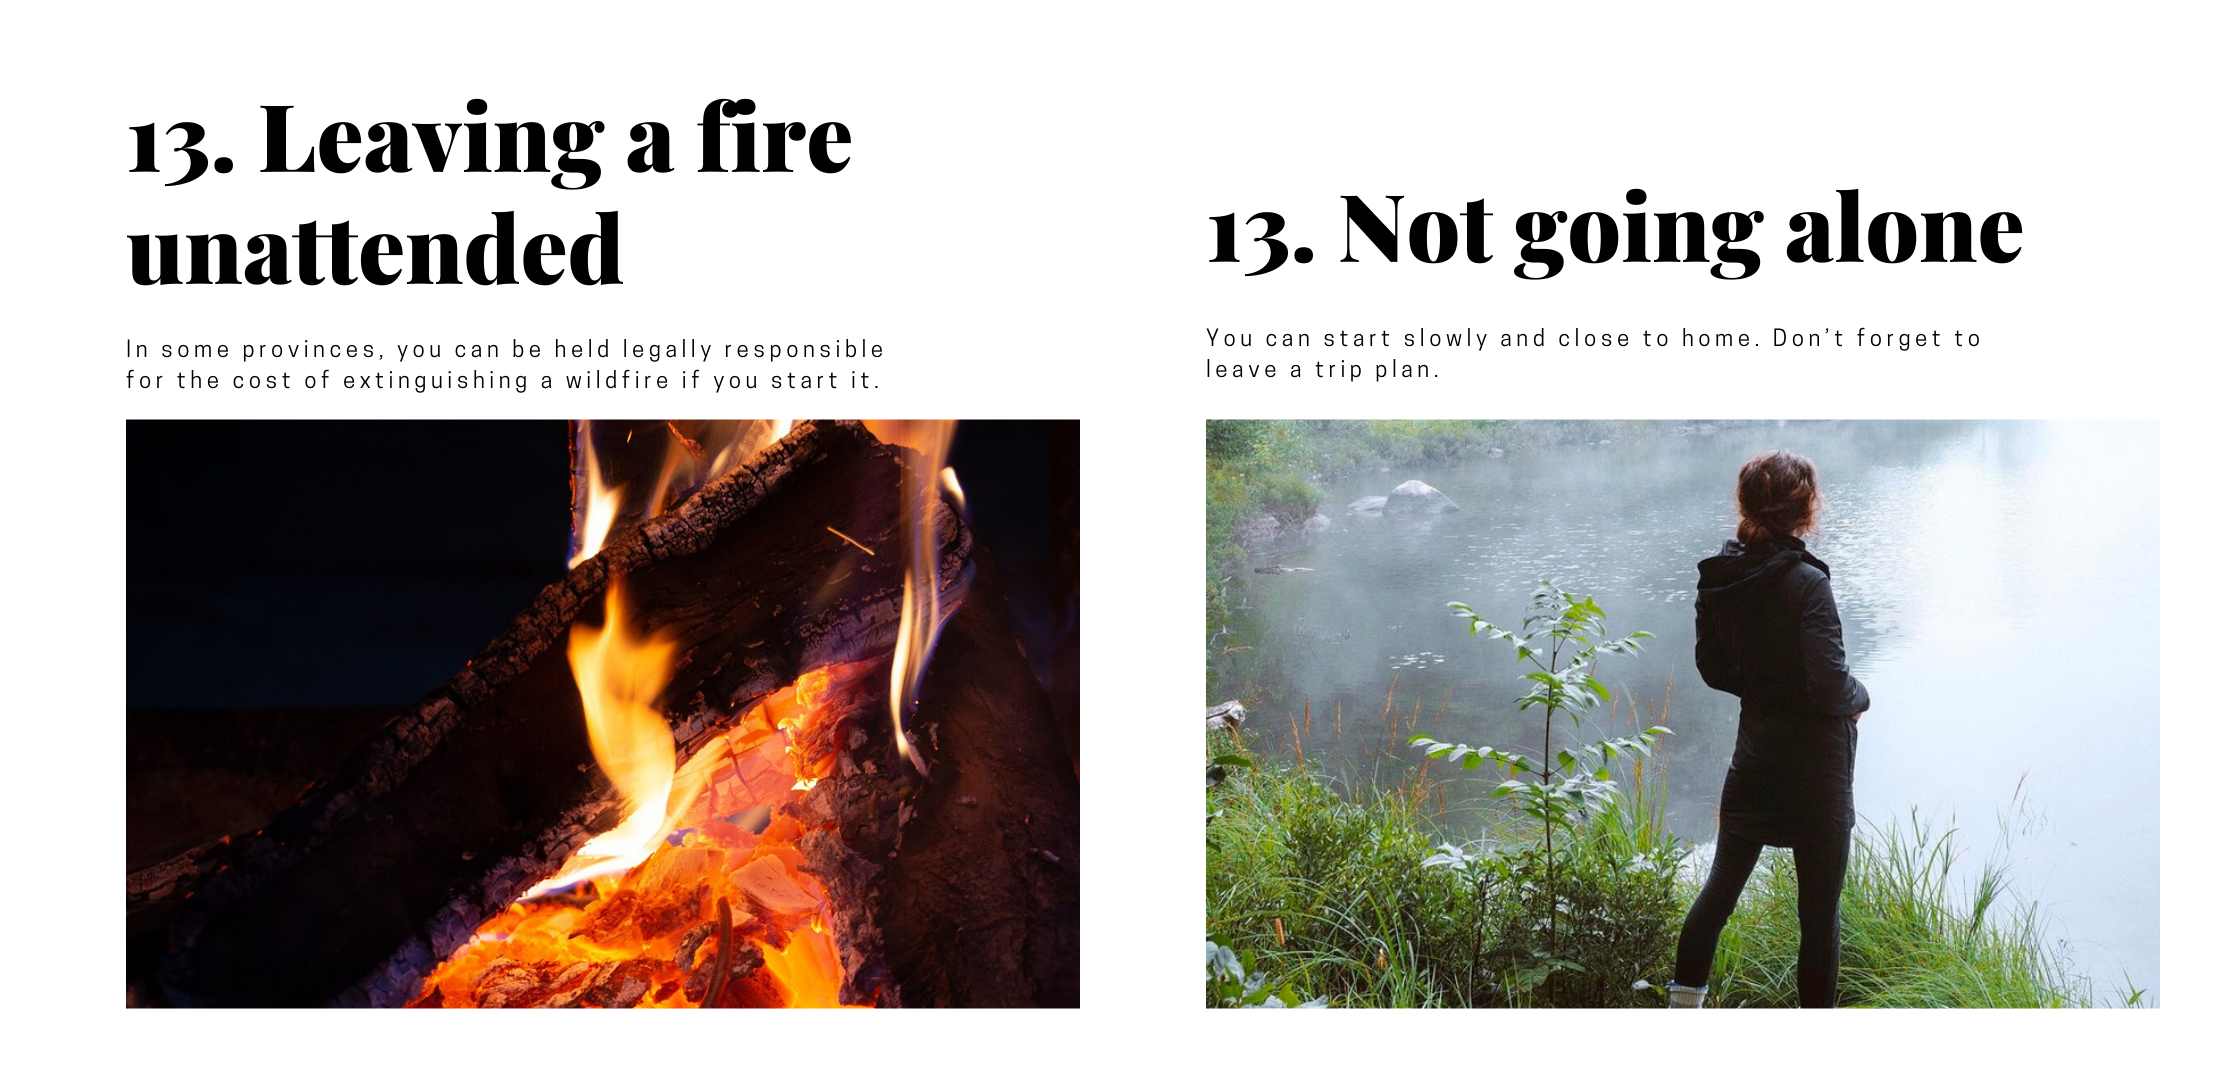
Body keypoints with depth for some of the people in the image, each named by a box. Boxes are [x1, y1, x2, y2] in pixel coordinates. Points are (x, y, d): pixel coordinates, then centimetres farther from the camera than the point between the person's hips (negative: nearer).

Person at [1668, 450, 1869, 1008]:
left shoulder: (1719, 578, -2)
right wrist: (1860, 698, -4)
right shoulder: (1806, 583, -22)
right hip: (1814, 764, -6)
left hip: (1754, 753, 6)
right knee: (1820, 906, 6)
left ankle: (1683, 1002, 20)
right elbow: (1829, 684, -24)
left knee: (1720, 887, 17)